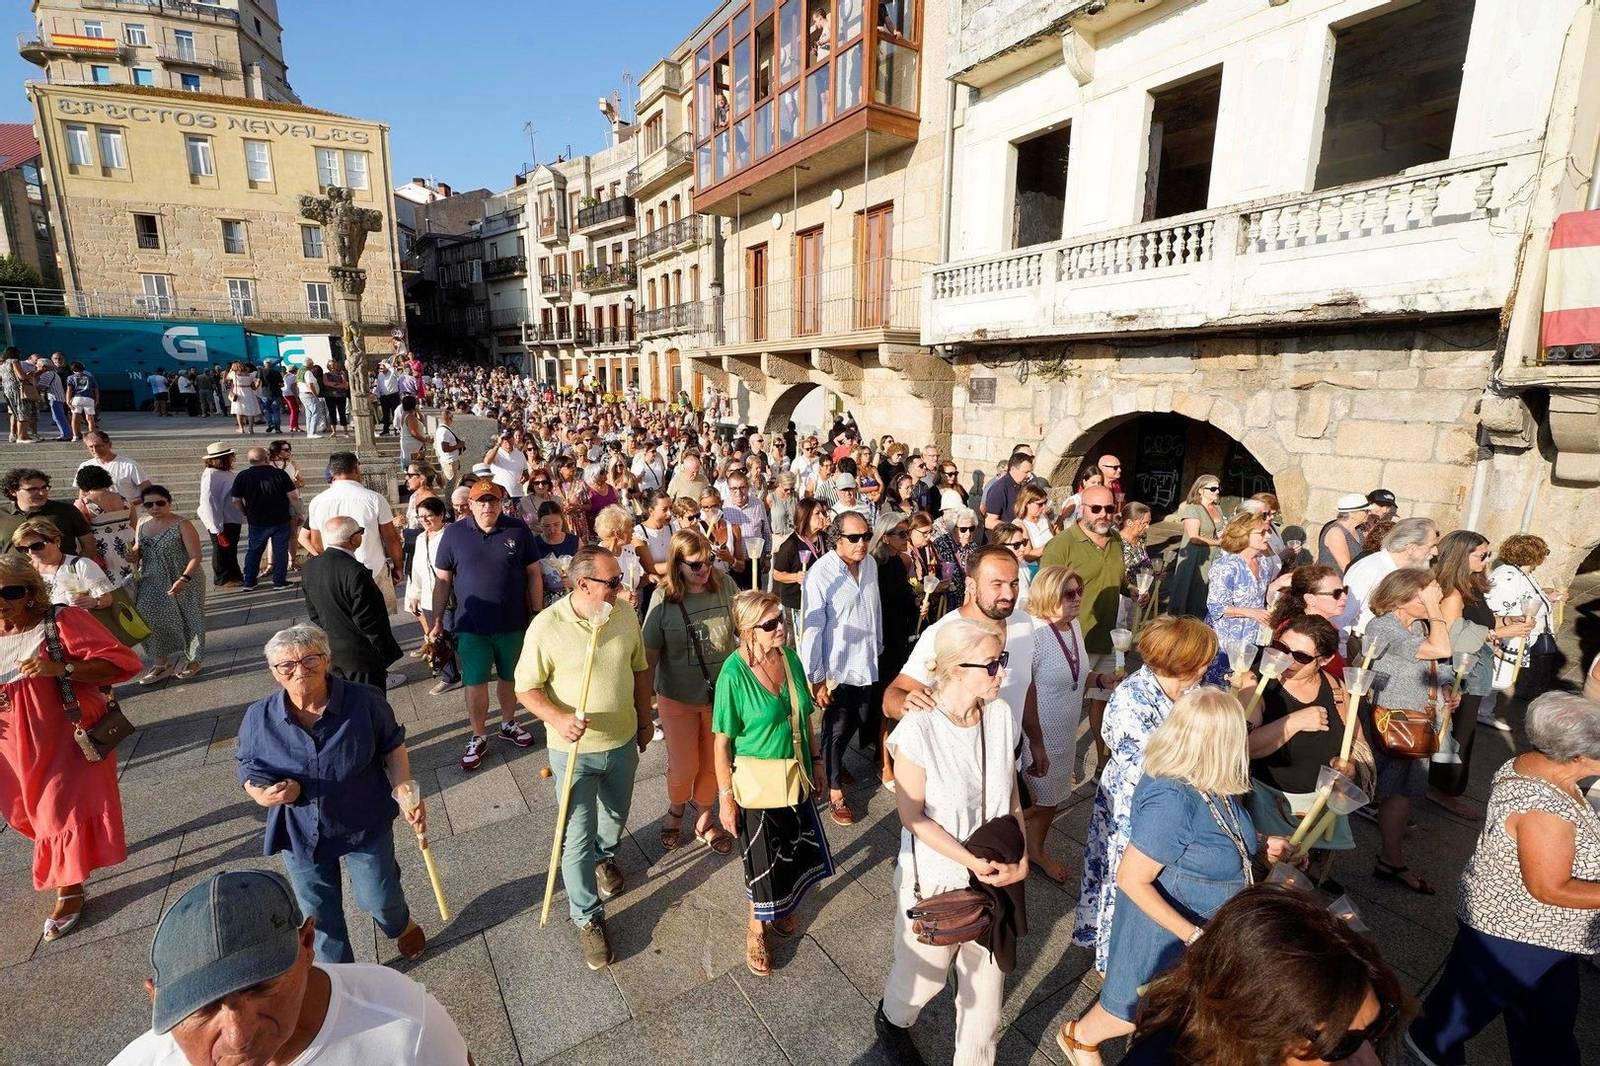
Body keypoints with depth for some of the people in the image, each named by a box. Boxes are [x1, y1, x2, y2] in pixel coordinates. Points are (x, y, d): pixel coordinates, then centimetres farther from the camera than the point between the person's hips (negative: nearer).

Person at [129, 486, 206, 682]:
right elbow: (138, 547, 19)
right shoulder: (142, 523, 3)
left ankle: (193, 660, 24)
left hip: (182, 583, -5)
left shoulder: (182, 525, -15)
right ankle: (161, 661, 23)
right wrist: (135, 555, -6)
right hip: (152, 583, 6)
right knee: (153, 619, 5)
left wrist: (184, 579, -31)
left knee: (188, 620, 6)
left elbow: (196, 557, -18)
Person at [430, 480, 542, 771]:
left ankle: (508, 724, 38)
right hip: (471, 626, -1)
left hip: (512, 624, 1)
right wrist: (436, 621, 0)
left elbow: (533, 573, 0)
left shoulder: (518, 531, -4)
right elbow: (442, 580, 1)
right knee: (475, 683, 5)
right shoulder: (454, 533, -3)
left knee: (510, 677, 16)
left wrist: (537, 613, 0)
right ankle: (478, 738, 23)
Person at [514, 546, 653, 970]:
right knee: (577, 837, 4)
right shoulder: (547, 626, -21)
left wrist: (645, 719, 12)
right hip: (573, 750, -4)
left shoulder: (625, 616, -8)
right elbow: (526, 687, -13)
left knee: (616, 814, 26)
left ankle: (605, 856, 58)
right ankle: (588, 918, 26)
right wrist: (558, 719, -30)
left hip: (622, 742, 4)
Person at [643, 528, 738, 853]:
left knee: (714, 763, 16)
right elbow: (650, 652, -8)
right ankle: (675, 812, 44)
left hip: (722, 692, 2)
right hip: (678, 697, -1)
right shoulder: (663, 598, -14)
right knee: (683, 767, 10)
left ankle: (704, 819, 43)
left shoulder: (725, 586, -11)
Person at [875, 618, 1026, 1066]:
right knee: (927, 972, 21)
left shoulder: (1001, 715, -12)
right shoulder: (918, 730, -27)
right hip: (936, 876, -3)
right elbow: (913, 816, -17)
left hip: (995, 873, 3)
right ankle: (891, 1020, 55)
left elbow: (1011, 794, 1)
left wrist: (1021, 859, -7)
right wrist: (971, 862, -19)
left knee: (988, 976, 17)